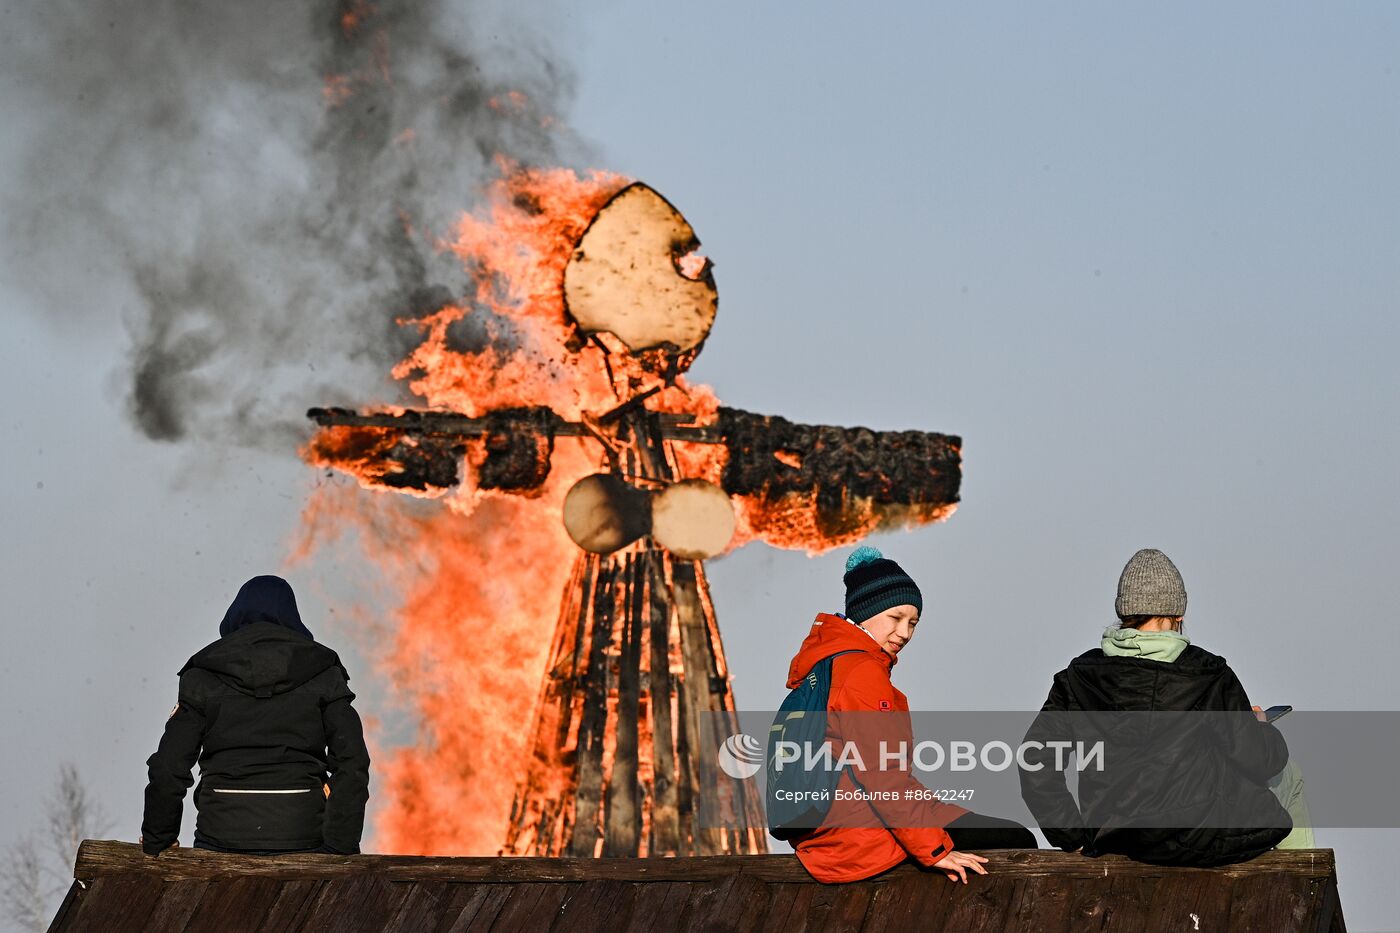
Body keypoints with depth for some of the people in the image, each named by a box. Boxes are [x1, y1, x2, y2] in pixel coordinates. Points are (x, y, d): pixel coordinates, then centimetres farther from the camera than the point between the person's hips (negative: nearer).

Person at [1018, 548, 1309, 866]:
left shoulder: (1080, 676, -4)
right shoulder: (1207, 674, -14)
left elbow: (1037, 757, -2)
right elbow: (1255, 761, -8)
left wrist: (1072, 836, 5)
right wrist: (1261, 729, 15)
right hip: (1199, 839, -5)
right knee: (1288, 776, 26)